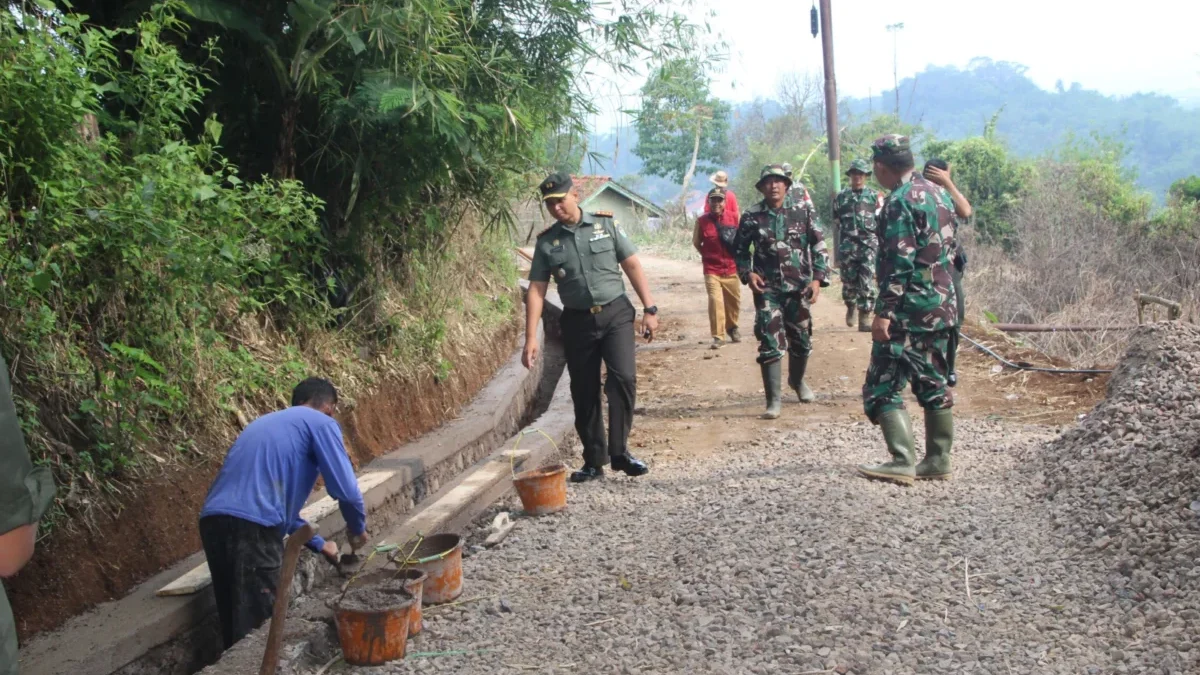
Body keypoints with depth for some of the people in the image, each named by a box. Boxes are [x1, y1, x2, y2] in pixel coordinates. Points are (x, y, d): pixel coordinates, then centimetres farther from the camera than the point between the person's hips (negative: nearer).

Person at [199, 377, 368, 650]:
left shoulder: (265, 422, 32)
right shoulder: (321, 423, 7)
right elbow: (345, 490, -1)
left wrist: (318, 544, 42)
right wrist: (358, 529, 20)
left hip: (214, 520, 8)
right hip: (252, 526, -8)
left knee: (236, 626, 17)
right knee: (259, 627, -1)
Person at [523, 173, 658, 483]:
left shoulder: (606, 224, 0)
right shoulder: (546, 242, 2)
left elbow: (632, 266, 2)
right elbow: (536, 290, 0)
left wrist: (650, 309, -4)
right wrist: (531, 338, -8)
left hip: (616, 313, -2)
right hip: (577, 321, 2)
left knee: (623, 378, -18)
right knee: (584, 394, 6)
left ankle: (619, 452, -6)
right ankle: (594, 461, 18)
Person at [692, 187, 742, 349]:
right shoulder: (701, 221, -6)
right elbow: (696, 242, 6)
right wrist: (707, 256, 2)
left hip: (731, 268, 3)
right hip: (711, 270, -3)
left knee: (734, 301, 14)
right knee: (715, 301, -15)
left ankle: (732, 327, 39)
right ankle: (718, 336, -8)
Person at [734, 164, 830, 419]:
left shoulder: (803, 212, 0)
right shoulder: (751, 216, -1)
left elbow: (819, 246, 1)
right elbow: (739, 250, 11)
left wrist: (817, 279, -10)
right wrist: (747, 273, -6)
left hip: (798, 287, 2)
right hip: (767, 289, -1)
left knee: (802, 341, 13)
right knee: (770, 344, -9)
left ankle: (797, 381, 42)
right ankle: (773, 400, -3)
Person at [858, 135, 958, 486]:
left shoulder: (899, 202, -14)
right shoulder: (939, 194, 13)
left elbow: (899, 263, -21)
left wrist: (884, 312, -20)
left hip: (910, 310, -9)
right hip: (942, 306, 9)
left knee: (883, 386, -4)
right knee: (934, 384, 14)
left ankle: (902, 461, -9)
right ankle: (938, 460, 18)